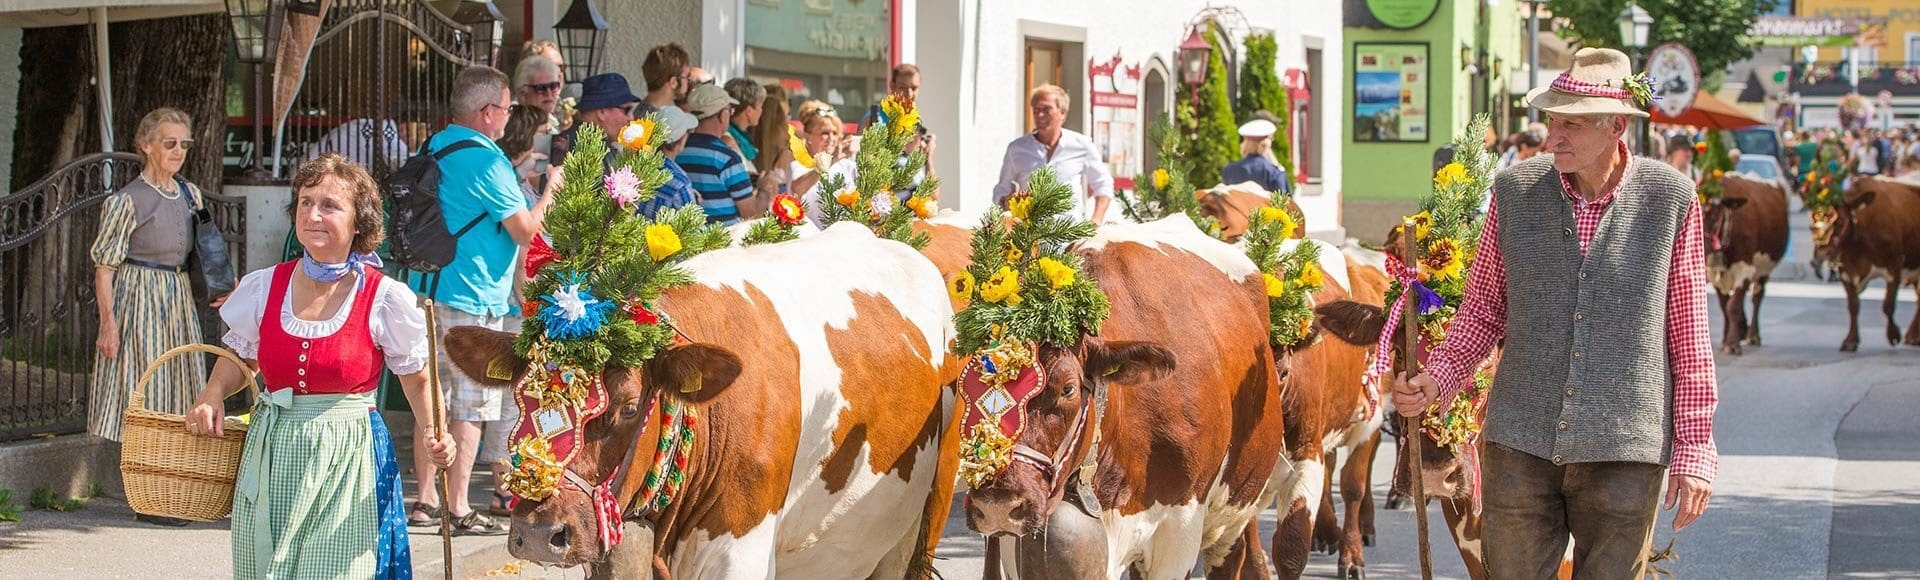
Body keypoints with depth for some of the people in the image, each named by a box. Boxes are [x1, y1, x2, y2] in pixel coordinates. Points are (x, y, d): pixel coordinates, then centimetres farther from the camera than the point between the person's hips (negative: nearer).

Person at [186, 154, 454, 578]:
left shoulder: (385, 300, -6)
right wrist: (212, 396, 0)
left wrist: (433, 437, -14)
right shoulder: (264, 288, 3)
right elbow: (239, 358, 19)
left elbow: (418, 380, 3)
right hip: (270, 458, 3)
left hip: (347, 463, -3)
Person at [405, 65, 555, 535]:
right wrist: (551, 189, 2)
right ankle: (458, 509, 0)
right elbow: (525, 231, -13)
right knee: (471, 408, -2)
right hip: (473, 300, -8)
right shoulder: (486, 161, -15)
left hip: (426, 291, 8)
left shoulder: (434, 149, 12)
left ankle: (426, 500, 18)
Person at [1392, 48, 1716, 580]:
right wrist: (1436, 380, -5)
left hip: (1625, 453, -2)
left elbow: (1689, 335, 2)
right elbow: (1483, 310, 11)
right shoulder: (1515, 191, 3)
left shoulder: (1670, 199, -3)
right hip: (1520, 445, 2)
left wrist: (1694, 450, 1)